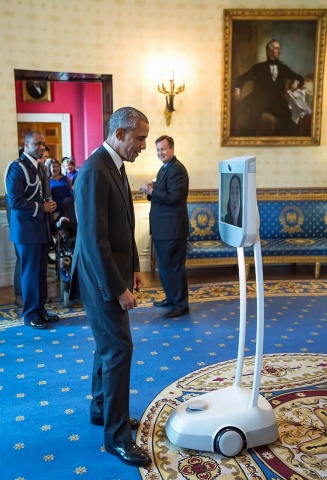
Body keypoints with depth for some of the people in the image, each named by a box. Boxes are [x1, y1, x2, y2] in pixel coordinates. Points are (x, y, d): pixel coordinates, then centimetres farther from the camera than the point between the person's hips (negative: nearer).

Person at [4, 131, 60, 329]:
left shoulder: (39, 168, 16)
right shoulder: (17, 167, -12)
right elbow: (15, 201, -21)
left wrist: (49, 205, 3)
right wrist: (41, 208, -14)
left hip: (42, 228, 8)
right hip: (27, 229, -8)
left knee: (41, 272, 13)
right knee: (30, 273, 0)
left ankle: (40, 309, 24)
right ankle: (31, 315, 13)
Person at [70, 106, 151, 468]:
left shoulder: (116, 166, 9)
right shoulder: (94, 172, -22)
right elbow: (93, 240, -25)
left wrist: (133, 269, 14)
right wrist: (118, 289, -21)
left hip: (115, 273, 10)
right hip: (101, 279, -10)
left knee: (108, 345, 20)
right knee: (119, 349, -3)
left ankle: (101, 408, 37)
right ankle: (117, 435, 11)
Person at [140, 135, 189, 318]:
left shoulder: (177, 169, -15)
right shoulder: (165, 168, 16)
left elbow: (173, 197, -23)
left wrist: (151, 191, -17)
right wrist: (151, 190, 0)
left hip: (172, 228, -10)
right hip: (162, 227, 10)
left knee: (174, 267, -3)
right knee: (164, 265, 17)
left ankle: (181, 305, 8)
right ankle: (171, 297, 30)